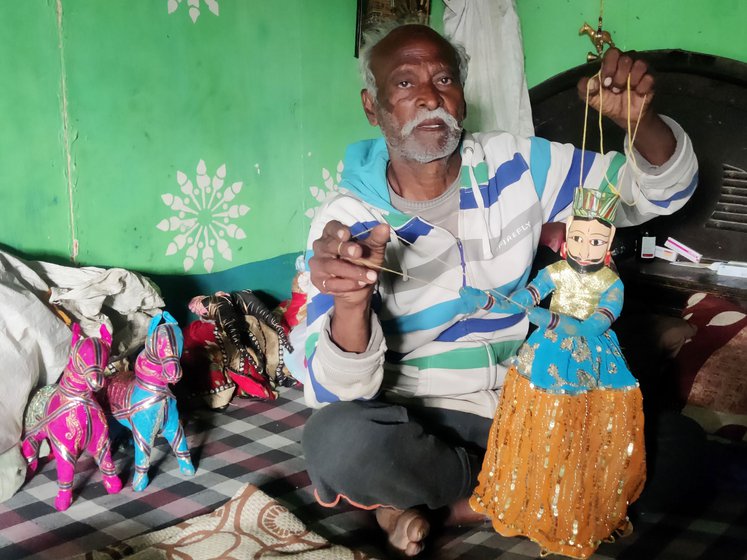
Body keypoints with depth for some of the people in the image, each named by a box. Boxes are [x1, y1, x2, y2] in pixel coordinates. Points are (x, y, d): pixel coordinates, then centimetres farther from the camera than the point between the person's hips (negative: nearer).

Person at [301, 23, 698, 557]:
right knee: (337, 442, -34)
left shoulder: (514, 165, -2)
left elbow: (665, 188, 3)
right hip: (422, 421, -3)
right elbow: (338, 394, -19)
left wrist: (638, 118, -20)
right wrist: (350, 303, -42)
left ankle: (431, 504, -7)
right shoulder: (347, 222, -12)